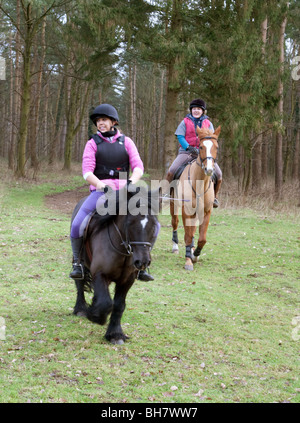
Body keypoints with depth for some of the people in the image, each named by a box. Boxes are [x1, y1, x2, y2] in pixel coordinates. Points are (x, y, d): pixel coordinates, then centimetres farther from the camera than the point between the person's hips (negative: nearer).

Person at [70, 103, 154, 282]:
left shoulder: (126, 142, 10)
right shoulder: (93, 143, 6)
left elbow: (138, 167, 0)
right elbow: (87, 172, -5)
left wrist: (132, 181, -22)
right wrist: (100, 184, -25)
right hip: (100, 192, -1)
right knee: (77, 225, -22)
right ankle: (77, 263, 0)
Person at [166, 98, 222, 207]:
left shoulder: (208, 123, 11)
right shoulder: (185, 122, 5)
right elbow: (180, 137, -2)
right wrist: (189, 148, -17)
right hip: (186, 152, -1)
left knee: (218, 174, -14)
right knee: (171, 171, -22)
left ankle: (214, 197, 9)